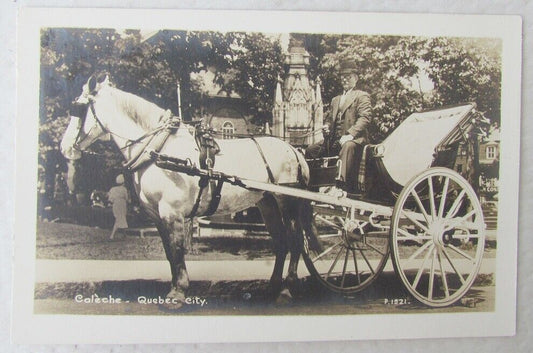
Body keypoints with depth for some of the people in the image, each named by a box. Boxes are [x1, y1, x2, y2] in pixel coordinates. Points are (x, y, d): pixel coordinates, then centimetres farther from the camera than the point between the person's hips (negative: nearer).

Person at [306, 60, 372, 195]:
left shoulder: (362, 96, 4)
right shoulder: (336, 99, 29)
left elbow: (365, 118, -10)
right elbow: (330, 117, 34)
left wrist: (350, 134, -24)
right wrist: (326, 125, 7)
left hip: (353, 139, -7)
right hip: (334, 140, 8)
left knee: (348, 148, -40)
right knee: (310, 150, -5)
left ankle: (342, 184, -49)